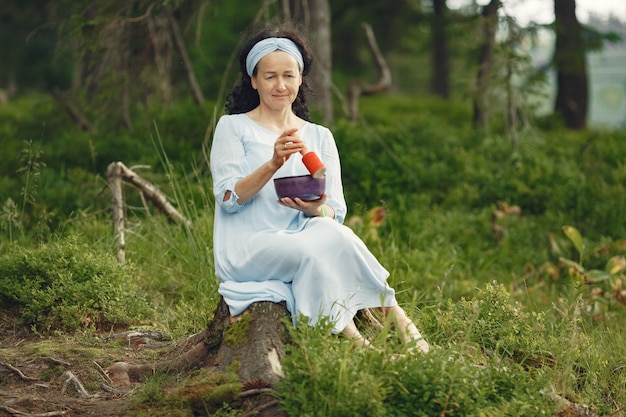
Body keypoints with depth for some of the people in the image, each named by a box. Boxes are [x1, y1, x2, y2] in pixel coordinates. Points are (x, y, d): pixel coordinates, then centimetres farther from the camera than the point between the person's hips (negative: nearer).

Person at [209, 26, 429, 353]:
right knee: (313, 250, -35)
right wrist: (273, 164, -22)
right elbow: (227, 198, -7)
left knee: (331, 233, -34)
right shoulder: (233, 127, 6)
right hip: (246, 250, -3)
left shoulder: (319, 137, 16)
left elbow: (336, 212, 7)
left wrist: (313, 209, -17)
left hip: (303, 243, 3)